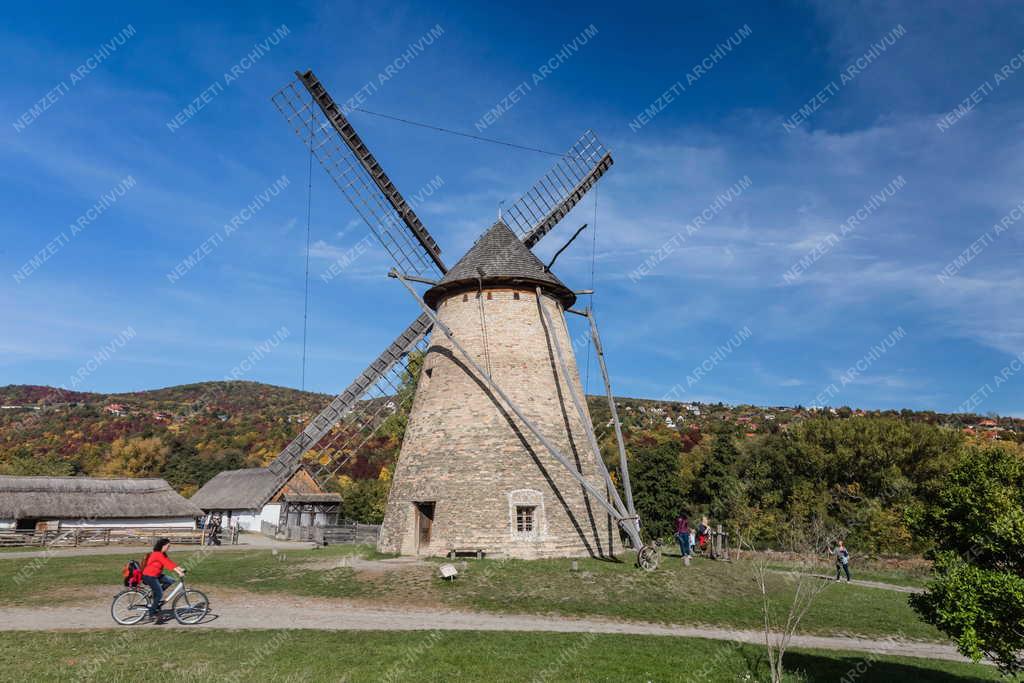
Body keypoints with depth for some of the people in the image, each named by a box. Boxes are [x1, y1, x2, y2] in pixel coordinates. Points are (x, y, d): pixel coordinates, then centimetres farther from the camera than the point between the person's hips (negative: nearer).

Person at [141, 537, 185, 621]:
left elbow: (170, 563, 6)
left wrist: (181, 569, -4)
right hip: (149, 576, -9)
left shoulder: (162, 554, 9)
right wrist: (179, 572, -34)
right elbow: (168, 564, -29)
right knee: (159, 594, -7)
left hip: (156, 575, 9)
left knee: (170, 581, -2)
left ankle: (155, 594, 6)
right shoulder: (158, 554, -22)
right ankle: (152, 612, 5)